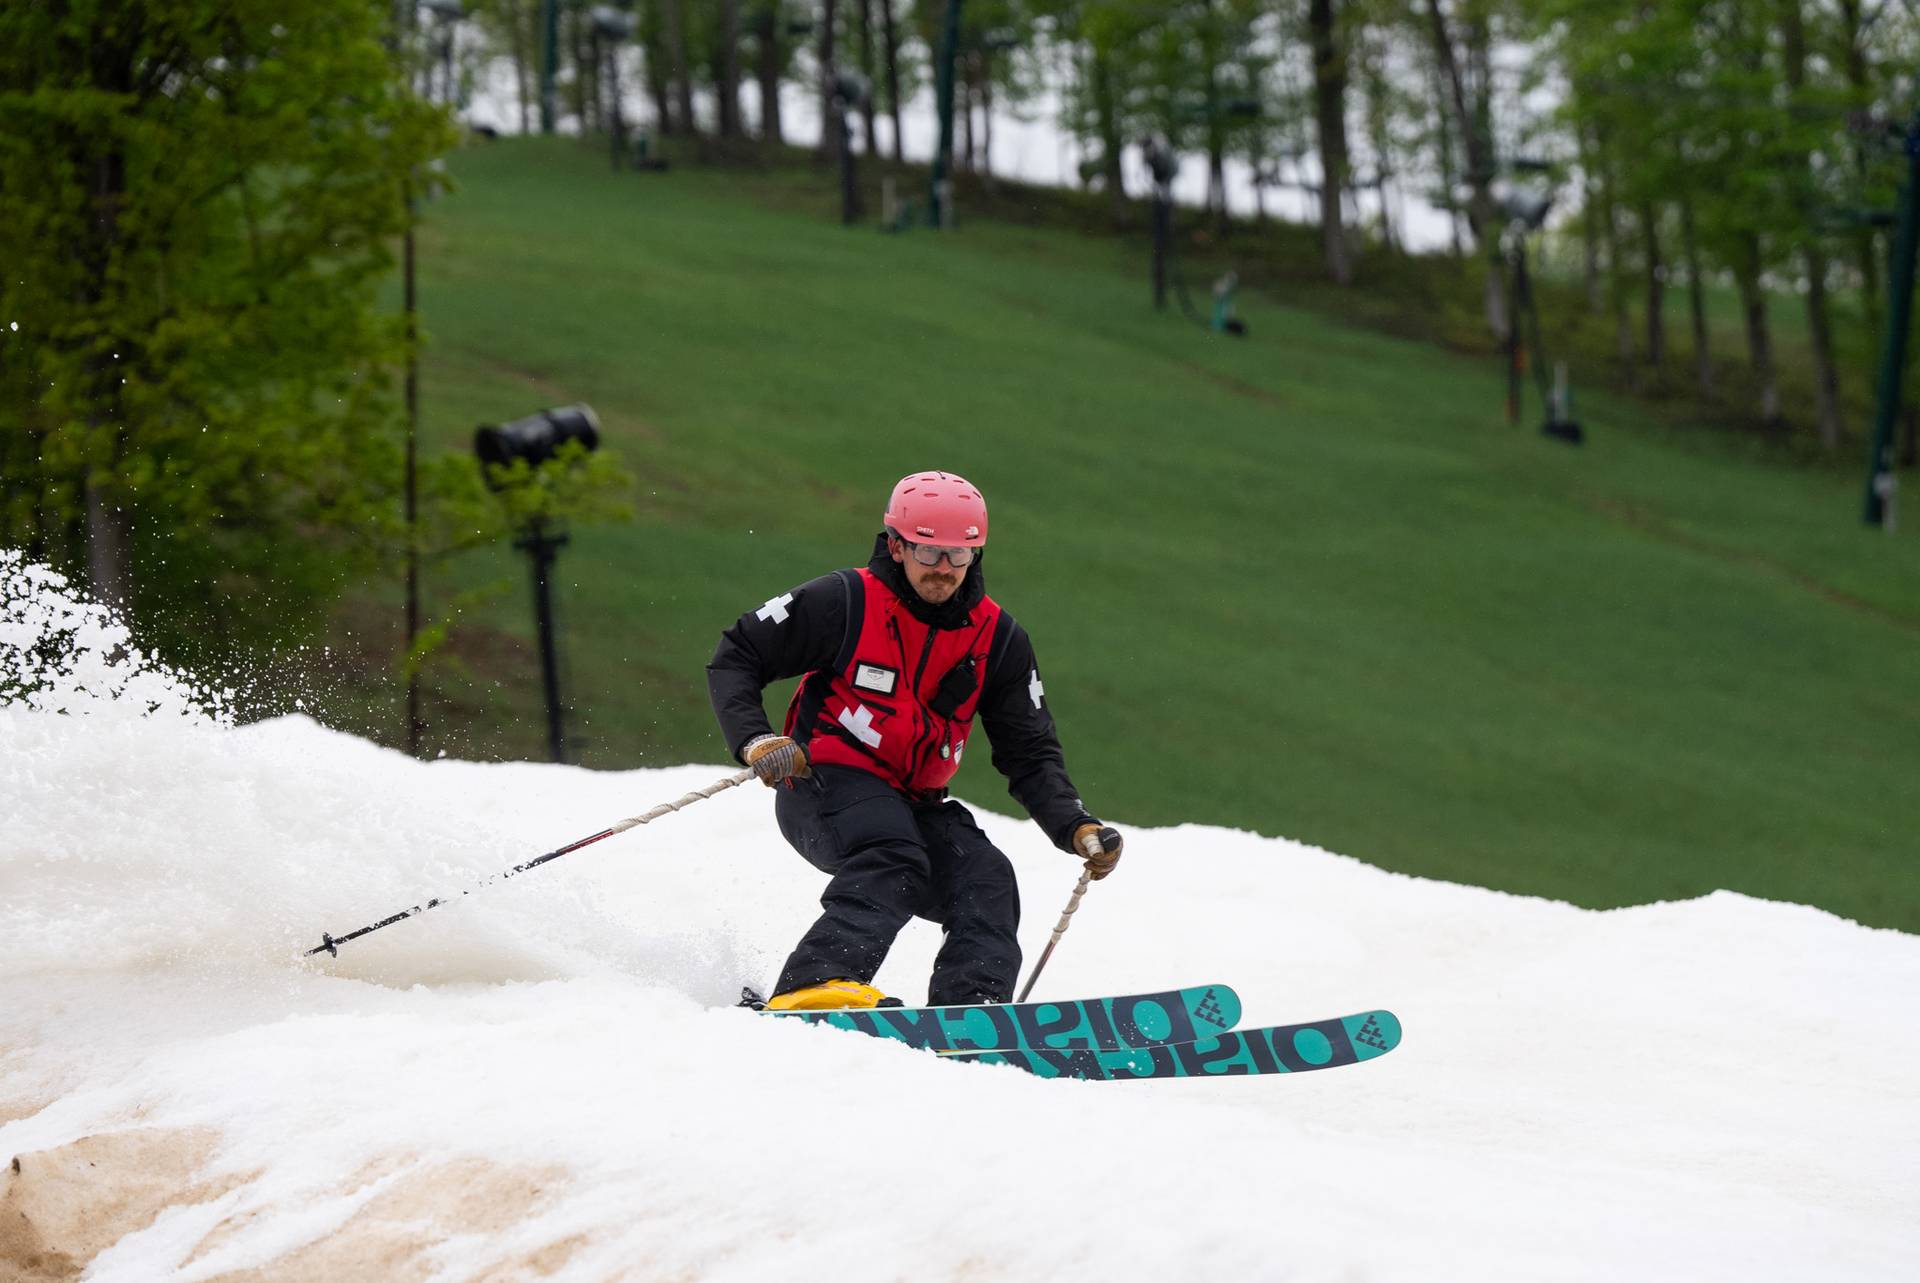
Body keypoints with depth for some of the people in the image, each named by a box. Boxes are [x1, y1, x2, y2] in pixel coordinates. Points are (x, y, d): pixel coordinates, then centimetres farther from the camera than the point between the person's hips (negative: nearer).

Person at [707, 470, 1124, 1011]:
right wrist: (755, 740, -22)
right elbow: (735, 659, -4)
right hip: (825, 783, -6)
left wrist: (1076, 829, -11)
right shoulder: (846, 601, -10)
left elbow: (1030, 756, 7)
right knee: (893, 857, -35)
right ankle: (812, 988, -49)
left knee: (988, 882, -19)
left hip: (914, 804, 6)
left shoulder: (999, 641, 3)